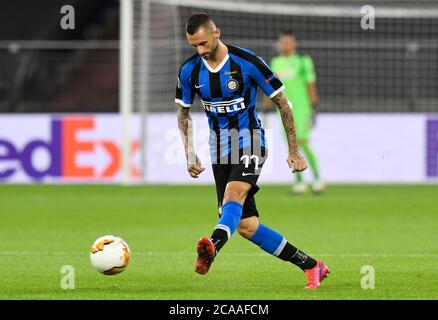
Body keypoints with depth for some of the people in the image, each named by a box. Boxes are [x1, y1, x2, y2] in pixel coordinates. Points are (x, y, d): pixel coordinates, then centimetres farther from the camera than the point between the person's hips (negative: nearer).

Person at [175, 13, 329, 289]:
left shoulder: (247, 62, -13)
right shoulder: (189, 71, -1)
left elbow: (282, 102, -4)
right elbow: (183, 113, 15)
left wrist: (294, 150, -2)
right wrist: (190, 154, 5)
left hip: (250, 141, -5)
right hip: (219, 148, 5)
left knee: (233, 194, -34)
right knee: (246, 225, -3)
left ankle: (212, 247, -61)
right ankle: (310, 265, 8)